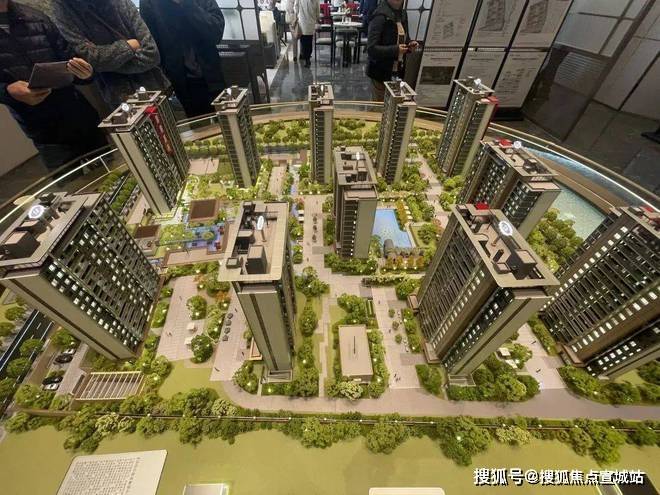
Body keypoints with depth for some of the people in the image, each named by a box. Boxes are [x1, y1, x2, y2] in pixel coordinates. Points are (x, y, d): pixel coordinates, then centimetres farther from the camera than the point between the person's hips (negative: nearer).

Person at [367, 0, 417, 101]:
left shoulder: (402, 14, 9)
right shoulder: (380, 16, -14)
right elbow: (371, 49, -21)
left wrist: (409, 44, -2)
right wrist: (395, 50, -27)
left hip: (398, 71, 7)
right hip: (381, 72, -7)